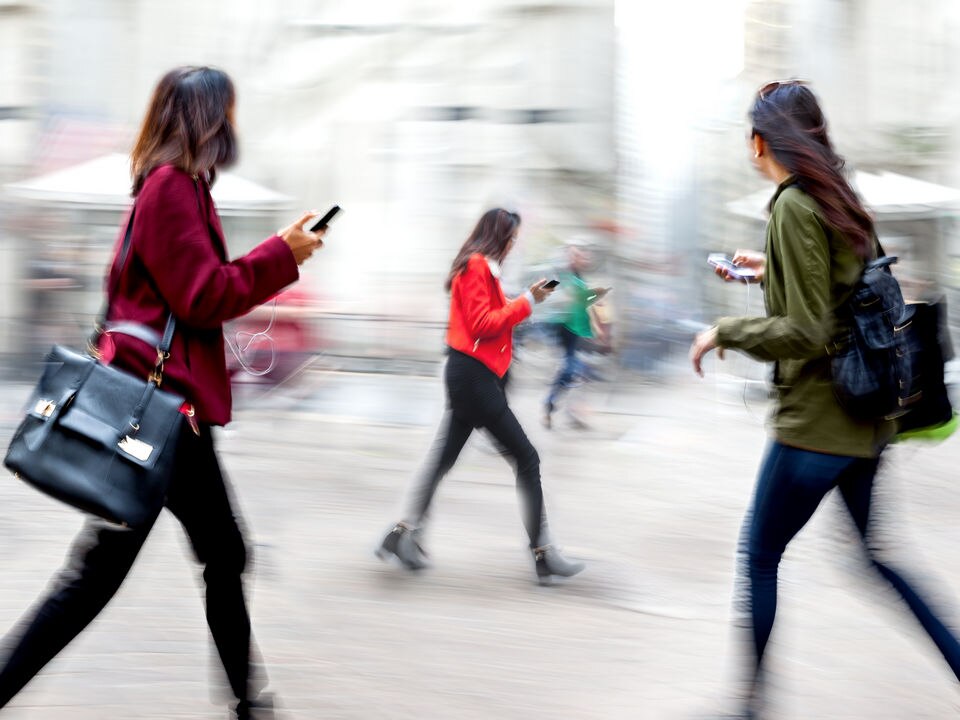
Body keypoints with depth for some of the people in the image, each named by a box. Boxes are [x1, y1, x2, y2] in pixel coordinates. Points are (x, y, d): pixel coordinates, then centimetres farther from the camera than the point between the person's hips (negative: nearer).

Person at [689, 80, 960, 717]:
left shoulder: (794, 206, -17)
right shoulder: (840, 199, 9)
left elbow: (806, 332, -20)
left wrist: (724, 332, -9)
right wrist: (769, 268, 29)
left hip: (816, 421, -8)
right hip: (865, 415, 8)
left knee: (761, 556, 6)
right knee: (874, 552, 18)